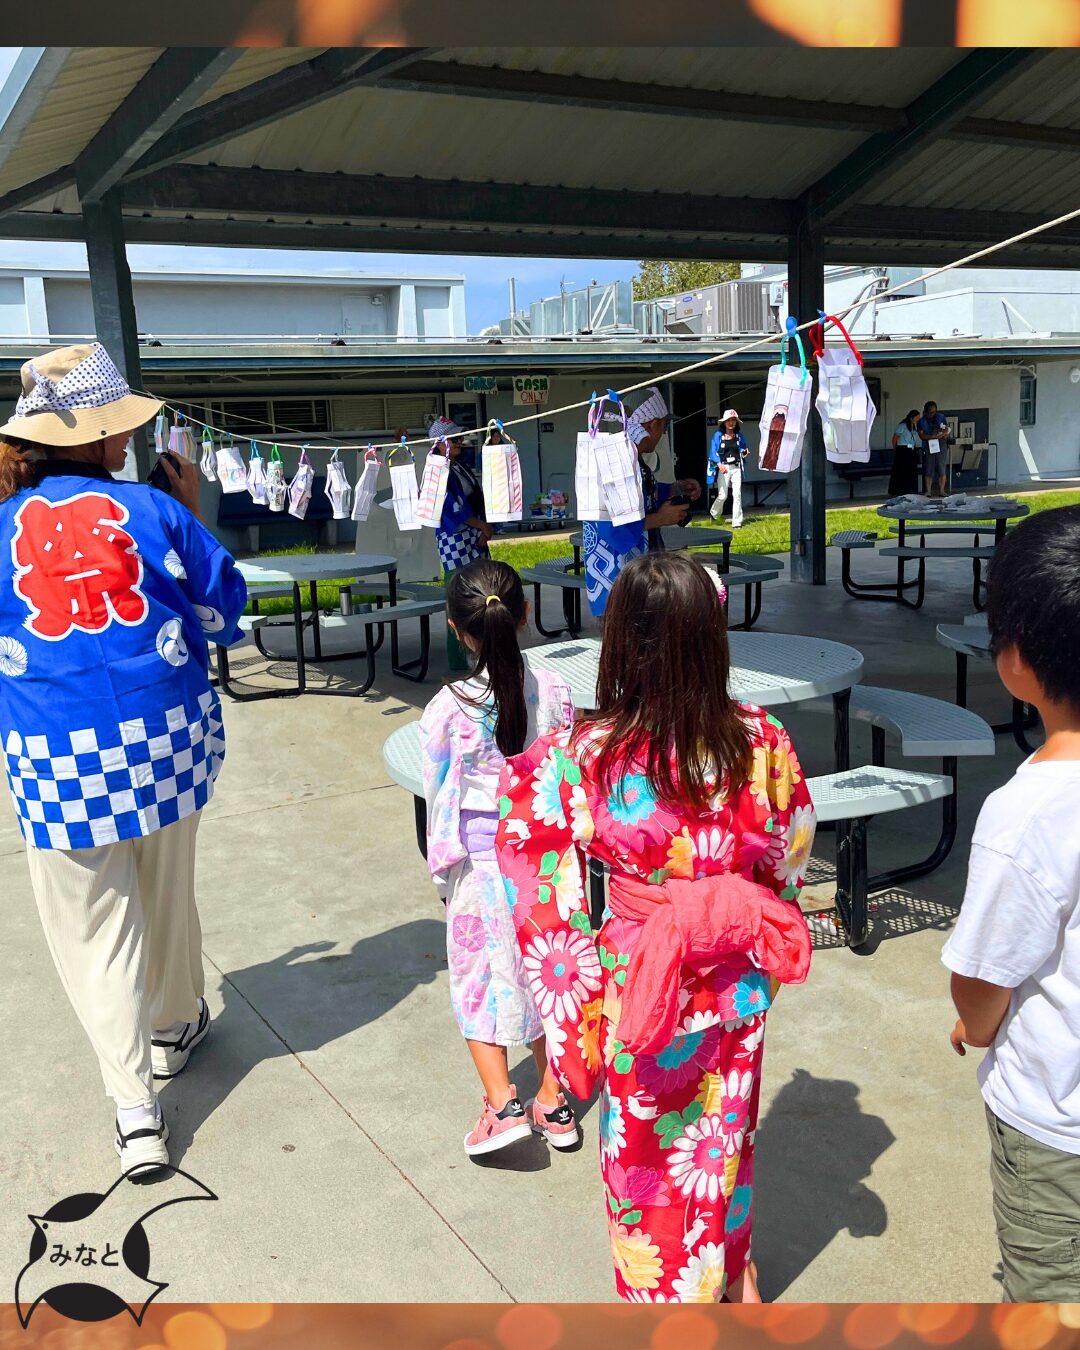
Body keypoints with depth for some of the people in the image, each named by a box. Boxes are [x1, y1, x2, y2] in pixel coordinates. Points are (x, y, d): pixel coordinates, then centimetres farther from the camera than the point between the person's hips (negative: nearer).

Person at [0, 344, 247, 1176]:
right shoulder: (155, 510, -7)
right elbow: (226, 615, 3)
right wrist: (194, 516, 10)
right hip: (167, 735, 1)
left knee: (93, 924, 9)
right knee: (168, 893, 22)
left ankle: (135, 1104, 8)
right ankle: (176, 1028, 44)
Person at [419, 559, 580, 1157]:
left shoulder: (447, 708, -17)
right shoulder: (553, 692, -10)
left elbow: (441, 795, -7)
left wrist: (442, 864, 8)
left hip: (479, 861, -3)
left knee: (479, 976, 14)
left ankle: (502, 1103, 11)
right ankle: (553, 1103, 26)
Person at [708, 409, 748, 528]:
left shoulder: (739, 435, 9)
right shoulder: (718, 435, -1)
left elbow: (743, 449, 22)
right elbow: (713, 452, -7)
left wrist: (744, 453, -2)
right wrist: (719, 464, -23)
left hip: (736, 468, 3)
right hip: (723, 468, -2)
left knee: (737, 494, -5)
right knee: (722, 495, -2)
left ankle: (737, 522, 0)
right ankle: (714, 514, 29)